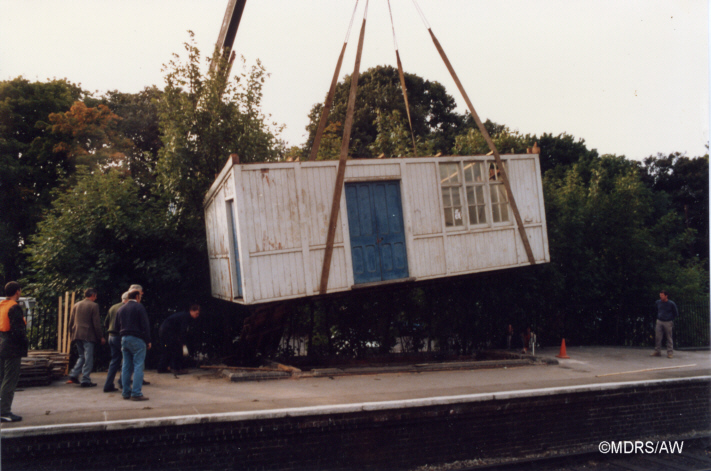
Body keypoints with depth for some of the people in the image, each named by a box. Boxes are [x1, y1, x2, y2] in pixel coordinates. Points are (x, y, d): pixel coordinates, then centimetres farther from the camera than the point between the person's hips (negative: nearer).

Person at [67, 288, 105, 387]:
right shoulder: (93, 306, -6)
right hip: (88, 335, -6)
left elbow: (71, 322, 15)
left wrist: (73, 333, 23)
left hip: (77, 335, 6)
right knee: (88, 358, -1)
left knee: (82, 356, 19)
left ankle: (73, 375, 8)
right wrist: (101, 337, -2)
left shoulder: (76, 305, 13)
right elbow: (96, 323, -8)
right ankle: (85, 380, -2)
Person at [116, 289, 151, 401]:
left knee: (126, 366, 10)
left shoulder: (121, 309, 14)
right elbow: (145, 325, -10)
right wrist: (148, 341, -6)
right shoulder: (139, 307, -7)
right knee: (138, 366, -6)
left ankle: (126, 392, 13)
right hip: (137, 339, -7)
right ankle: (136, 393, -10)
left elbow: (117, 326, 18)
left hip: (124, 339, 7)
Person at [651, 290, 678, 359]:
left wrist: (671, 319, 3)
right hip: (659, 322, 3)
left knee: (669, 338, 1)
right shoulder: (658, 302, 5)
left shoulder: (671, 303, -6)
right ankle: (657, 351, 11)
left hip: (668, 322, -3)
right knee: (657, 337, 2)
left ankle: (670, 352, 7)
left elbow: (676, 313, 5)